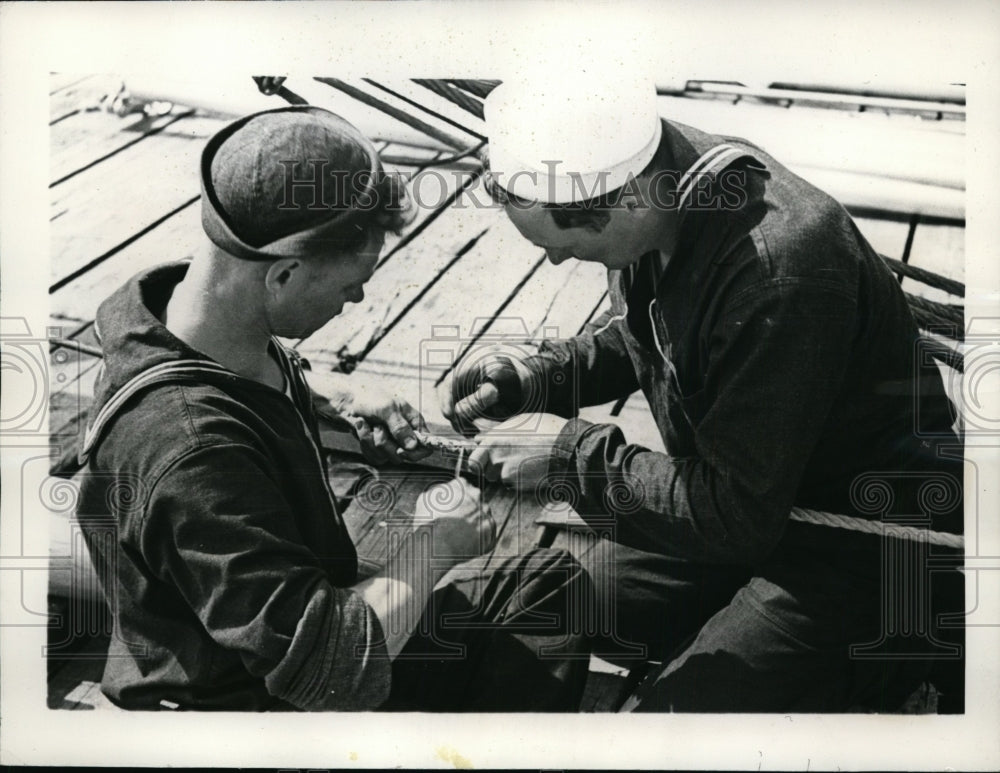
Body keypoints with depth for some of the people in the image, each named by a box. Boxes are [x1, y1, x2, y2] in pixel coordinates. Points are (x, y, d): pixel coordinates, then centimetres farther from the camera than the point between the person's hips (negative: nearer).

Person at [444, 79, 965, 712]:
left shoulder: (778, 277, -36)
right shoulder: (662, 170, -10)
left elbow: (742, 515, -29)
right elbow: (633, 336, 10)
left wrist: (571, 455, -24)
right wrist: (536, 375, -6)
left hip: (866, 534, -8)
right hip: (738, 492, 9)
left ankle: (899, 650, 5)